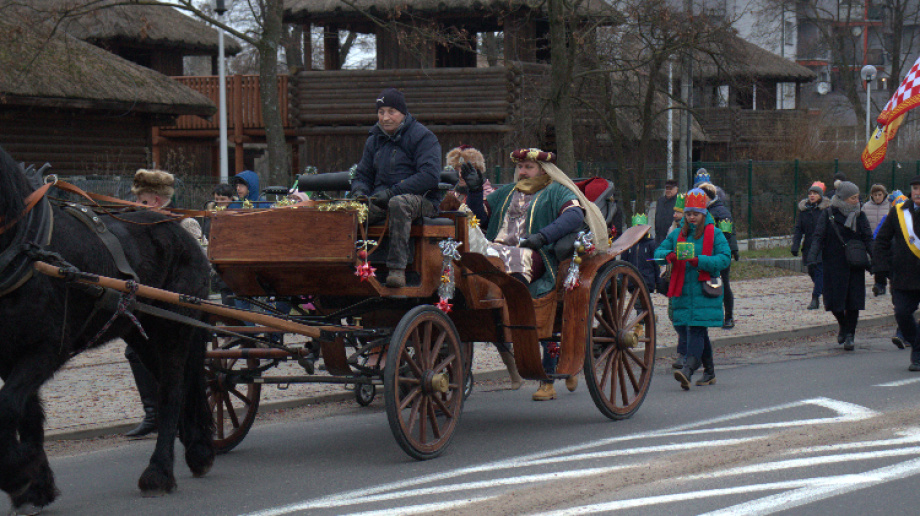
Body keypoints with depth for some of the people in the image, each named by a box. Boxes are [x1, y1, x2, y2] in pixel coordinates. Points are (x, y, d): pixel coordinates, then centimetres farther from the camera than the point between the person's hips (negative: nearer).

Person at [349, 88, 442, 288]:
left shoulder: (422, 136, -2)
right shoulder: (374, 140, 18)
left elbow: (430, 176, -14)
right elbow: (362, 175, 23)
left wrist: (393, 192, -22)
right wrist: (360, 192, -4)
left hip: (421, 199, -5)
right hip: (381, 200, 5)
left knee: (398, 204, -41)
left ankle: (397, 269, -42)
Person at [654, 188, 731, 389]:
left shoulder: (714, 234, 2)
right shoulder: (677, 235, 15)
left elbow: (725, 257, -8)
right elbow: (659, 251, 14)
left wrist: (699, 261, -20)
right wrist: (668, 255, -11)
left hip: (705, 291, -5)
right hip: (682, 290, 5)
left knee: (696, 329, -15)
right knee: (683, 328, 8)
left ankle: (688, 370, -28)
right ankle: (709, 371, 22)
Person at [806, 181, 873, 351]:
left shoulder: (859, 216, 6)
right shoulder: (828, 215, -2)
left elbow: (868, 240, 5)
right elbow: (818, 237, -8)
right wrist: (812, 257, -24)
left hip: (854, 266, 2)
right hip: (833, 265, -2)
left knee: (853, 301, -3)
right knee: (834, 299, -1)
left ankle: (850, 336, 7)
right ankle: (843, 326, 29)